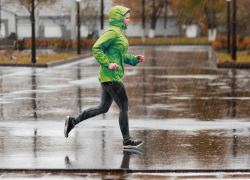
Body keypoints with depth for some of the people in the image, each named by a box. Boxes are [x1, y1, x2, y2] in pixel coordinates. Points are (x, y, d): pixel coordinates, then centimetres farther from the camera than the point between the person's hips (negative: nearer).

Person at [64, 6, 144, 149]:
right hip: (111, 77, -10)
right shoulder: (112, 32, -13)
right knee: (124, 106, -4)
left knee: (103, 108, 15)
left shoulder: (119, 33, 18)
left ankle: (73, 121, 19)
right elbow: (97, 48, -21)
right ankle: (127, 140, 2)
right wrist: (108, 64, -26)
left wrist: (135, 59, 14)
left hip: (112, 76, 10)